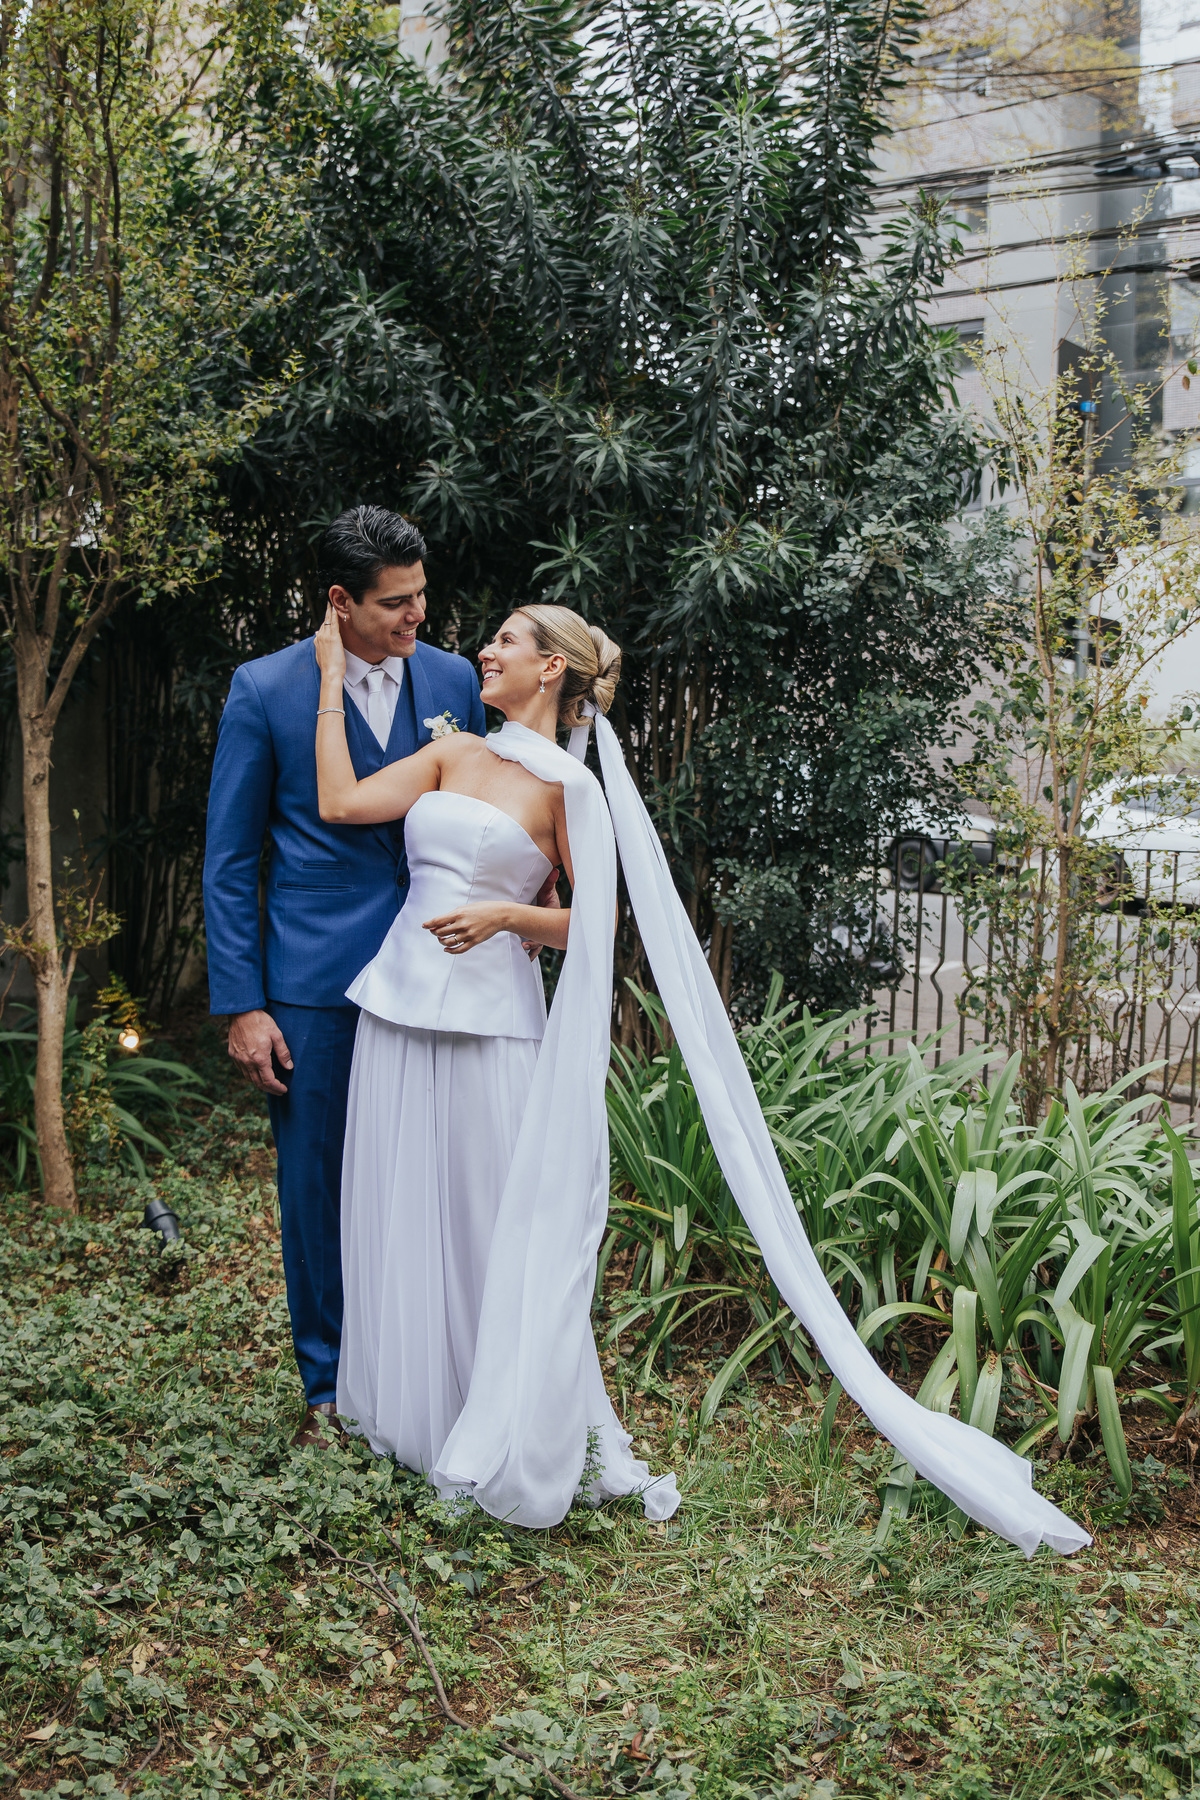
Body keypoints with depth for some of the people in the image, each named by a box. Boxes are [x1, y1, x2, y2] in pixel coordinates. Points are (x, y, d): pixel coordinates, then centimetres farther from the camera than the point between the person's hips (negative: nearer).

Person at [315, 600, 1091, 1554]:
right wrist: (332, 675, 8)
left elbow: (596, 924, -3)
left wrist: (503, 915, -16)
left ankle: (523, 1447, 15)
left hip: (490, 1021, -5)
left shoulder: (568, 785, -3)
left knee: (497, 1223, 0)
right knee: (400, 1218, 12)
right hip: (400, 1008, 5)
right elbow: (340, 801, 5)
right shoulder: (454, 754, 12)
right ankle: (409, 1417, 31)